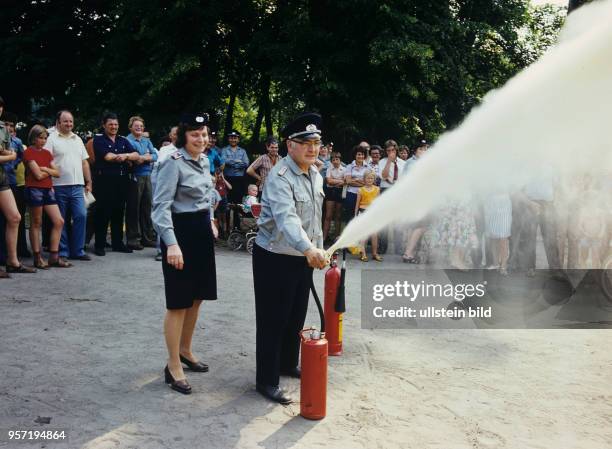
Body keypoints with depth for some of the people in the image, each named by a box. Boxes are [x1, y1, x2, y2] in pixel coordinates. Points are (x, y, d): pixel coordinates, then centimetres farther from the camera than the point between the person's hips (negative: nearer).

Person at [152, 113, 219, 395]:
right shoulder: (173, 163, -15)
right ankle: (173, 366, 8)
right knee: (179, 302, -2)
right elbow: (161, 205, -22)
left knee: (197, 297, 15)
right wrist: (171, 244, -29)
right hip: (181, 232, -8)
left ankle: (185, 350, 33)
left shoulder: (204, 161, 9)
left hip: (202, 232, 8)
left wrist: (210, 221, 20)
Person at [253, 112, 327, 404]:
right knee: (273, 320, 1)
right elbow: (286, 218, -38)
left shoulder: (316, 175, 7)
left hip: (303, 258, 8)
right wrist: (309, 248, -52)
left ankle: (288, 364, 38)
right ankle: (267, 381, 13)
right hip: (275, 259, -8)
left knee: (296, 317, 19)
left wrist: (318, 250, 17)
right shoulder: (280, 177, -22)